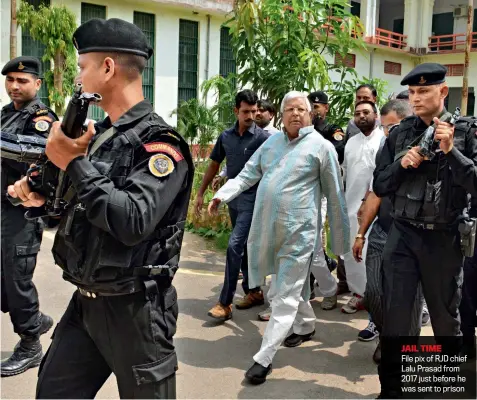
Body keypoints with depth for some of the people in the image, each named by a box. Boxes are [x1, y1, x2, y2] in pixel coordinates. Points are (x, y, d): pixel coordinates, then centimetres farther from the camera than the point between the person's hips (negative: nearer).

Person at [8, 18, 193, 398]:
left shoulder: (159, 141, -17)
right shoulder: (100, 134, 8)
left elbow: (133, 222, -29)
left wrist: (75, 164, -23)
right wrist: (41, 197, -2)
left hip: (134, 310, -8)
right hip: (85, 303, 8)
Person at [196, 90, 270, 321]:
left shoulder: (263, 138, -10)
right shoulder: (226, 136, 5)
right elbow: (214, 165, 14)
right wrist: (201, 193, 14)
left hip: (252, 199, -6)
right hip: (233, 198, 6)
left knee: (234, 246, -12)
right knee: (243, 248, 15)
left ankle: (224, 304, -6)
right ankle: (254, 292, 30)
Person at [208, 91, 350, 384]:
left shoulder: (321, 146, -5)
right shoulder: (271, 142, 11)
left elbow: (335, 195, -1)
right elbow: (247, 175, 10)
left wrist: (340, 238, 1)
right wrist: (222, 195, -7)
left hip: (298, 232, -6)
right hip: (269, 229, 6)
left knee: (285, 297, -2)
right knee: (294, 285, 22)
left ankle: (264, 358, 2)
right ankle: (306, 325, 46)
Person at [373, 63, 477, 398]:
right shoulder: (400, 134, 5)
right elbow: (380, 186, 6)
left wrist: (450, 151, -21)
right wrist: (401, 164, -11)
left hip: (444, 239, -1)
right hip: (402, 236, 2)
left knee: (446, 317, 15)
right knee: (395, 317, 3)